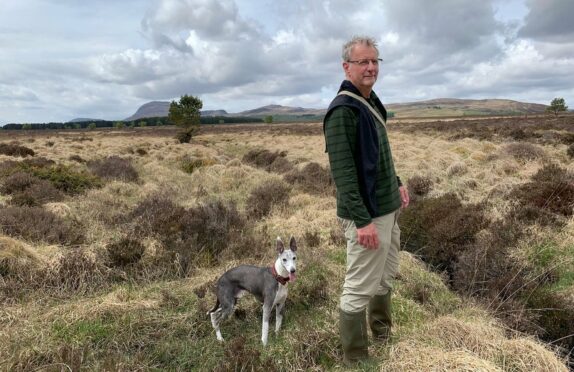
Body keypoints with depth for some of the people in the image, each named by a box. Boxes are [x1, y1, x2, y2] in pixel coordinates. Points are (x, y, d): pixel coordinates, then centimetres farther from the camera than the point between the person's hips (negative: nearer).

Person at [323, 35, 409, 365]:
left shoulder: (372, 102, 11)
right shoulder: (343, 110, -19)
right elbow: (342, 171, -24)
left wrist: (397, 184, 21)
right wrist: (362, 220, -26)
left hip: (388, 209, 10)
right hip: (368, 215, -10)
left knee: (386, 278, 23)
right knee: (359, 289, 3)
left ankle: (383, 336, 43)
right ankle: (355, 358, 20)